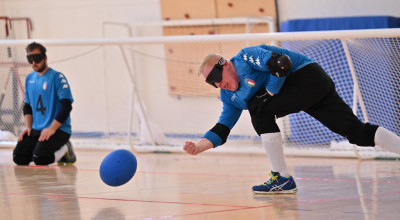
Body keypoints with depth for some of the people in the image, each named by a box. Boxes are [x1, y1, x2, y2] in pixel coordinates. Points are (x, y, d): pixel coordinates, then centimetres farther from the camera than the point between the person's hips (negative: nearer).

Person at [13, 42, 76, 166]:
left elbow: (66, 106, -15)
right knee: (18, 158, -8)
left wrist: (52, 128, -20)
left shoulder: (57, 77, -10)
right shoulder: (30, 79, 13)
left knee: (39, 159, -27)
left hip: (58, 129, -7)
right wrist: (28, 127, 6)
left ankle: (65, 151, 3)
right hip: (36, 130, 7)